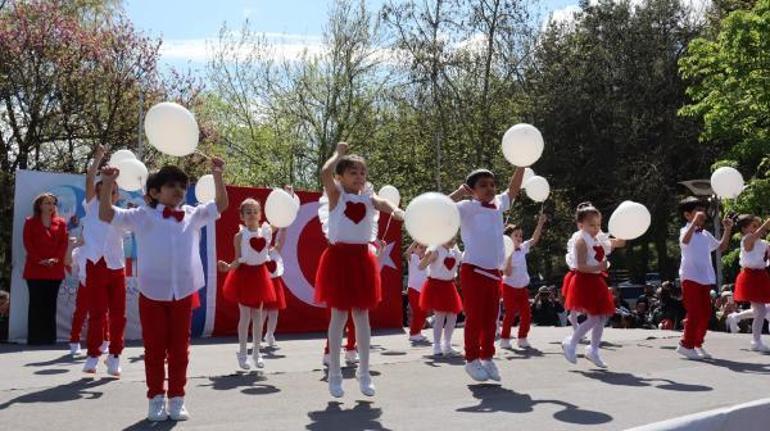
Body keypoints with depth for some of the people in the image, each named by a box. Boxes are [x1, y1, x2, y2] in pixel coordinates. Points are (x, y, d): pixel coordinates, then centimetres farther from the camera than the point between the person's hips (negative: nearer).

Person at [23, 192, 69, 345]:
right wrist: (39, 260, -13)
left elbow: (64, 242, 3)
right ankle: (35, 338, 2)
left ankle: (49, 338, 8)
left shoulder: (60, 223, 10)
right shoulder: (30, 222, 6)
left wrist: (56, 259, -11)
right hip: (35, 269, -2)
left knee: (50, 304, 4)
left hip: (55, 270, 2)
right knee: (36, 304, -1)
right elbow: (28, 243, -2)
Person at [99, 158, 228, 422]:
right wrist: (108, 184, -18)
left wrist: (217, 175, -8)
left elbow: (221, 205, 4)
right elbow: (106, 215, -5)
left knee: (179, 349, 9)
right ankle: (156, 400, 18)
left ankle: (176, 400, 20)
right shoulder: (143, 216, -1)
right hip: (152, 294, -2)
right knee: (154, 349, 7)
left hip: (183, 294, 2)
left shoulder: (193, 215, 7)